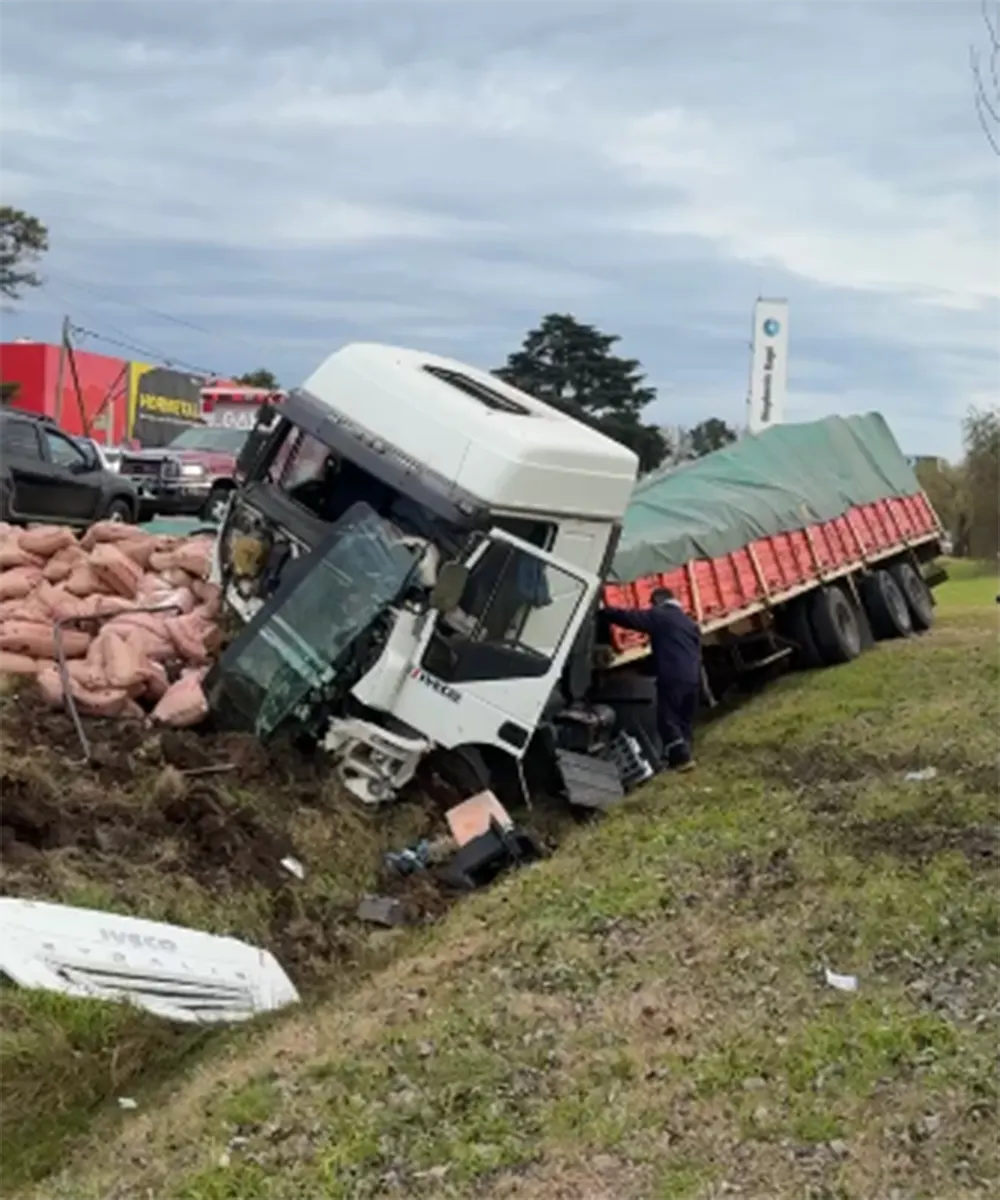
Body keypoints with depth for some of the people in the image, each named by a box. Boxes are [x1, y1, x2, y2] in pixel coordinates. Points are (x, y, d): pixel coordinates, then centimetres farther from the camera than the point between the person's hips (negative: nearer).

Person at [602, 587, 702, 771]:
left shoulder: (657, 616, 1)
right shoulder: (690, 622, 24)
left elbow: (628, 617, -3)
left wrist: (604, 612, 8)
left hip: (672, 677, -7)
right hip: (693, 677, 7)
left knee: (667, 719, -3)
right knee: (686, 719, 15)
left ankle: (682, 758, -8)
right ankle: (684, 755, 15)